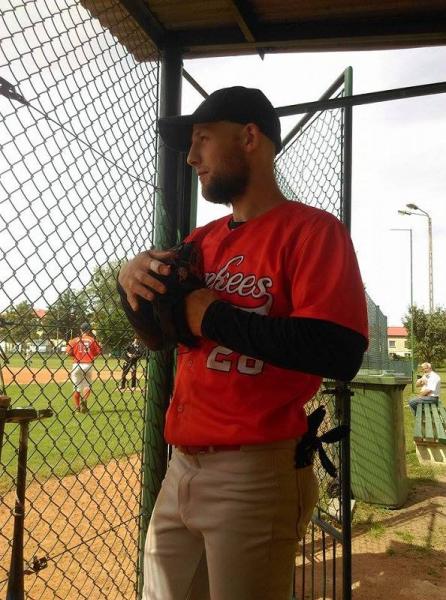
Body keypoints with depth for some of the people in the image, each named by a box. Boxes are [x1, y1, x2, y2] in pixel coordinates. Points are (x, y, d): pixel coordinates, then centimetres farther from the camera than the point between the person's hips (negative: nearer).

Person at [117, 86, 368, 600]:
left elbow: (340, 355, -22)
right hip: (181, 467, 7)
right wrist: (133, 283, -3)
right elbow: (158, 336, 18)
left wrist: (215, 315, -16)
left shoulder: (312, 229, -9)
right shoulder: (201, 240, 13)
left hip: (257, 473, -7)